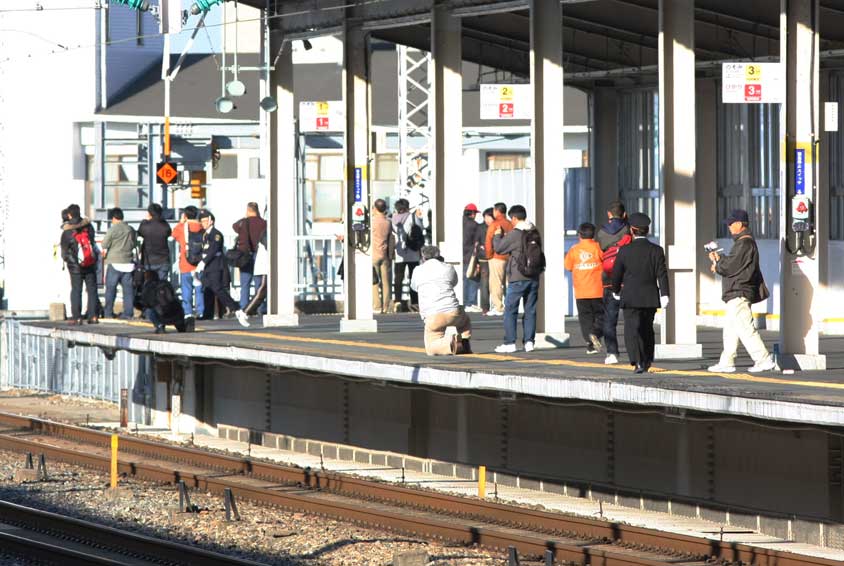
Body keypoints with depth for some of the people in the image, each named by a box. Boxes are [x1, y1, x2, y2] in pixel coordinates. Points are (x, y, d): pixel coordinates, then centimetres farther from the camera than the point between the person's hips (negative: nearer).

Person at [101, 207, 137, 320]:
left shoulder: (112, 230, -10)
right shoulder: (131, 230, 5)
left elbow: (104, 245, -7)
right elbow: (135, 245, 14)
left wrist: (104, 253, 13)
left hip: (114, 263, -4)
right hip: (128, 263, 4)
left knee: (110, 288, 4)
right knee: (128, 288, 6)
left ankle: (108, 312, 4)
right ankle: (128, 313, 3)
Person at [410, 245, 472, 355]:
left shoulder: (418, 271, 11)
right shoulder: (449, 268, 13)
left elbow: (414, 287, 31)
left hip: (432, 317, -2)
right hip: (452, 311, 2)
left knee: (430, 349, 9)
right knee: (465, 322, 36)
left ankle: (450, 343, -21)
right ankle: (465, 344, 8)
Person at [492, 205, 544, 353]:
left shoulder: (514, 234, -13)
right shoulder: (535, 233, 6)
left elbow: (498, 248, -5)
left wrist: (498, 235, 16)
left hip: (518, 278, -6)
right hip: (534, 278, 6)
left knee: (510, 310, 2)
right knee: (530, 310, 10)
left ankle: (510, 343, -2)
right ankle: (529, 341, 7)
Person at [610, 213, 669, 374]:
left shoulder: (625, 251, -5)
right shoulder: (656, 250, -2)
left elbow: (616, 274, 2)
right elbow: (662, 274, -8)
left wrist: (616, 291, 19)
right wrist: (664, 294, -9)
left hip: (631, 298, -3)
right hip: (650, 298, 3)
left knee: (632, 330, -5)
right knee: (647, 329, 18)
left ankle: (638, 362, -21)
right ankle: (647, 361, 27)